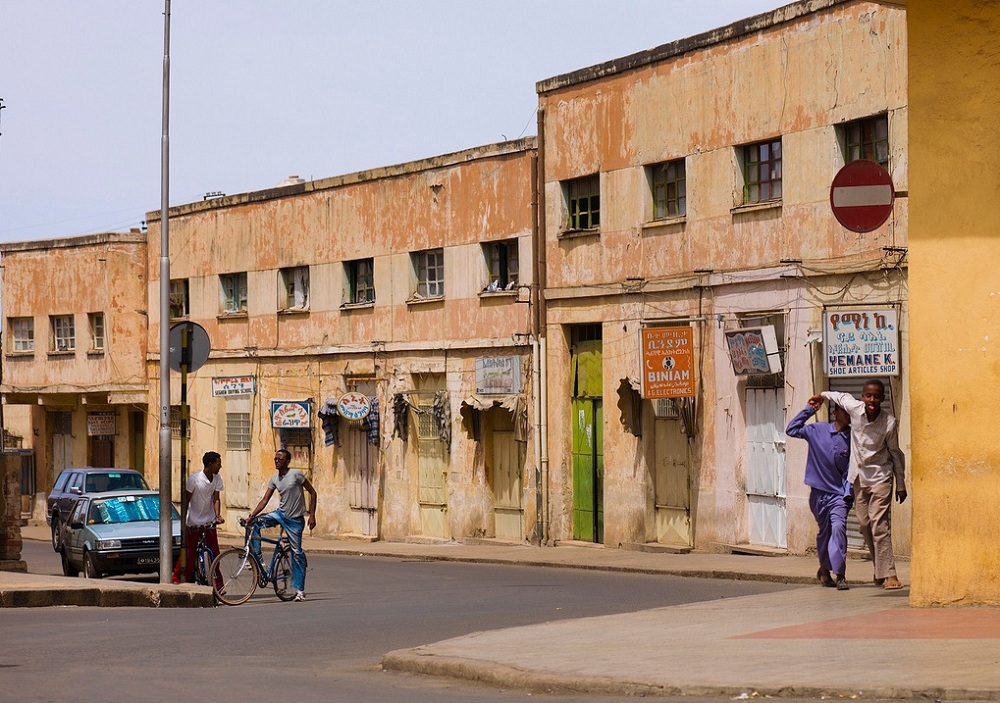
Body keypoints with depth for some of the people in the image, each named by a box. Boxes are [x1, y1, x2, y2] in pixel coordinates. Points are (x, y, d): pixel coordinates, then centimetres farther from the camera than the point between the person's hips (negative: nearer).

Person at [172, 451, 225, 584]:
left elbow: (216, 499, -1)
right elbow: (186, 500, -9)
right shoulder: (194, 478, -15)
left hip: (209, 521, 4)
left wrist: (218, 515, -18)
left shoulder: (217, 479, -2)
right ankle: (176, 578, 9)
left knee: (215, 552, 1)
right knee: (189, 554, -2)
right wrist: (183, 521, -10)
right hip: (194, 522, -4)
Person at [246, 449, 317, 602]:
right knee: (255, 523, -16)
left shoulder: (296, 474, -12)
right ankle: (256, 558, -7)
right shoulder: (274, 479, 4)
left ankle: (299, 589, 5)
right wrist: (252, 515, -11)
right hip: (280, 514, 5)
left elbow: (312, 492, -7)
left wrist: (312, 515, -13)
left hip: (295, 519, -5)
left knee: (297, 553, -3)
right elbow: (265, 500, 2)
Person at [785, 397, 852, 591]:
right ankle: (824, 569, 35)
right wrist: (809, 410, -3)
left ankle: (840, 574, -17)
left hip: (839, 494, -2)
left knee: (838, 527, -20)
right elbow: (791, 430, 1)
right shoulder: (818, 430, 1)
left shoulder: (852, 438, -3)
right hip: (818, 493, 2)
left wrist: (849, 491, -12)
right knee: (824, 531, 14)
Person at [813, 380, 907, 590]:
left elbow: (896, 454, -4)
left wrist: (901, 485, 3)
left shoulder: (889, 423, -16)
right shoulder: (854, 408, -10)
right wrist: (822, 395, 29)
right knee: (865, 525, 7)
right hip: (858, 477, 5)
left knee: (879, 523, -15)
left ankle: (888, 574, -17)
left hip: (880, 477, -5)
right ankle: (881, 568, 20)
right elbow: (843, 397, 15)